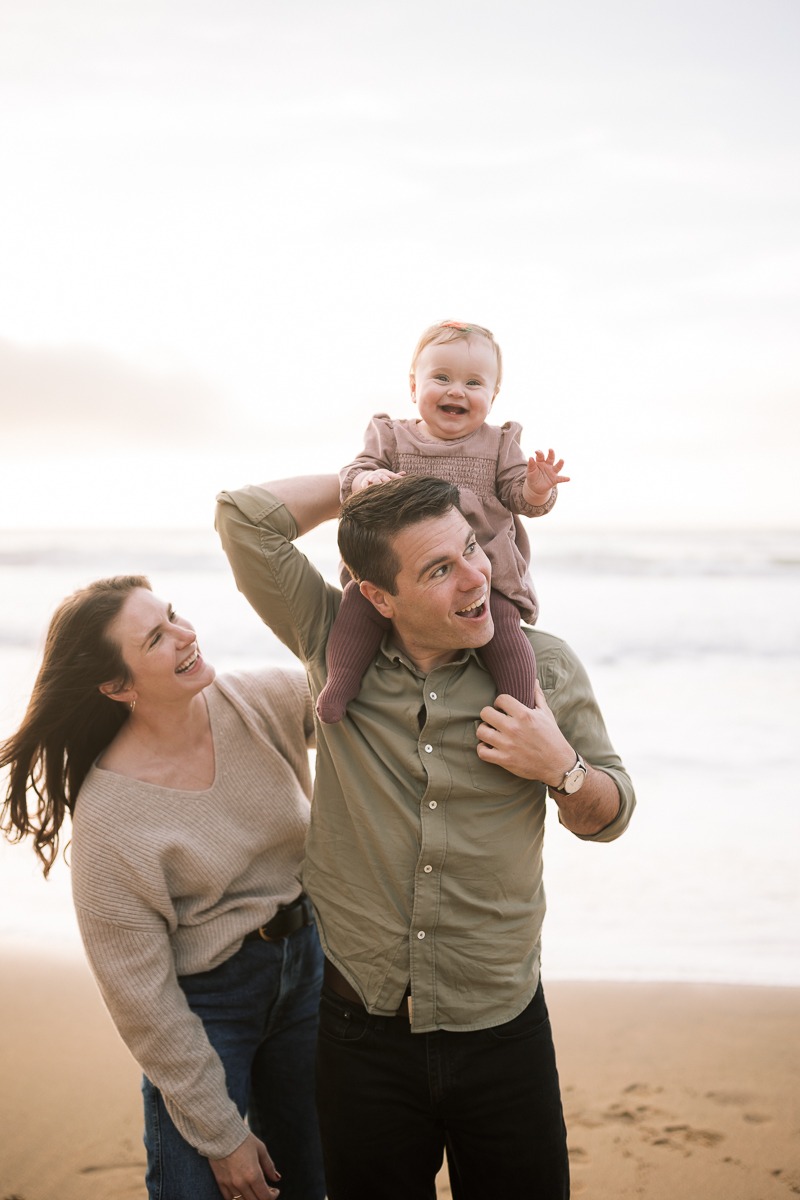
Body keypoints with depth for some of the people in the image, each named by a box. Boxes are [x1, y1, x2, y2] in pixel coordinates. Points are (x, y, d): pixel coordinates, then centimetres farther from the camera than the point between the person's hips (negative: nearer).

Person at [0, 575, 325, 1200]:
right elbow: (142, 997, -17)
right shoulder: (108, 817, -24)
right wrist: (220, 1133, -11)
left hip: (306, 961, 5)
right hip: (206, 1000, -5)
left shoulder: (263, 701, -13)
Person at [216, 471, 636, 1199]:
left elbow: (609, 817, 5)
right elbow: (246, 517, -15)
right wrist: (377, 480, -6)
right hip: (362, 1030, 0)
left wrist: (561, 768, -16)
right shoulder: (336, 648, -6)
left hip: (501, 1029, 1)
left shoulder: (544, 666, -5)